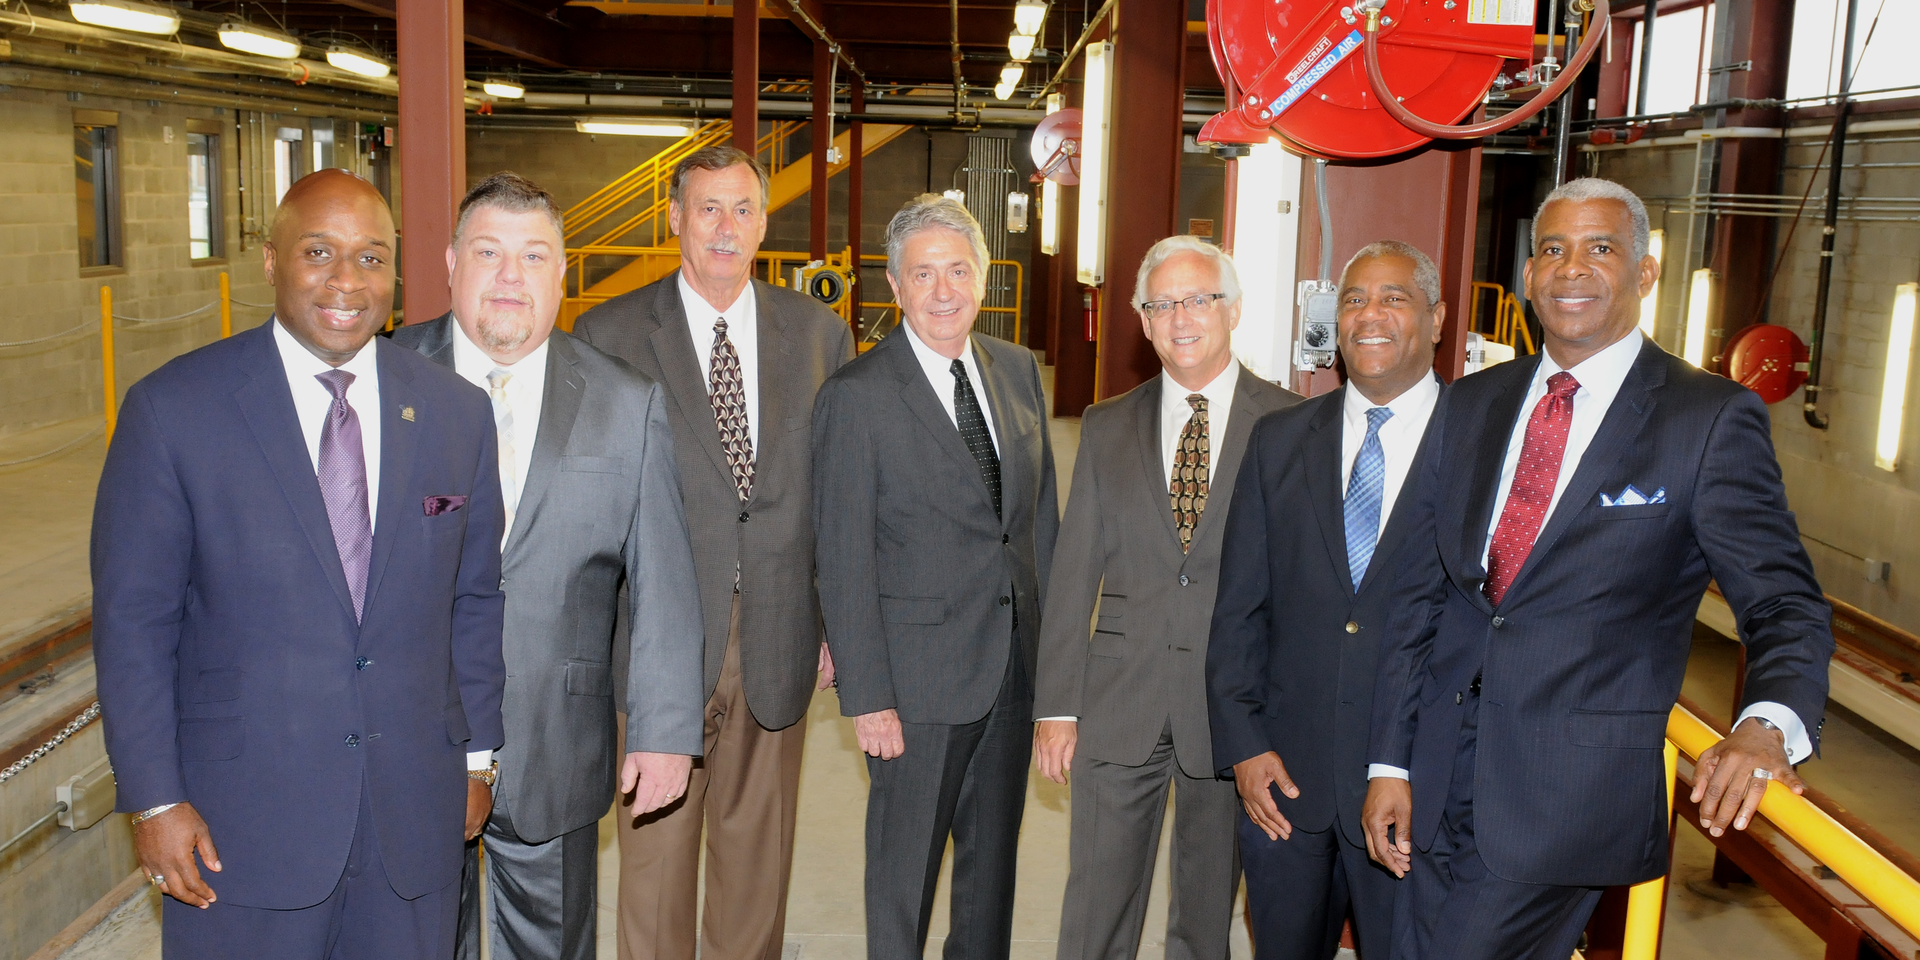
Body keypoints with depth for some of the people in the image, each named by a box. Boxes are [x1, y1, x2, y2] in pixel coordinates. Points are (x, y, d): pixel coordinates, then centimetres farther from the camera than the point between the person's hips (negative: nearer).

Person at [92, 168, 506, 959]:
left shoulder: (457, 412, 2)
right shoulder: (173, 409, -7)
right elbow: (132, 618, -5)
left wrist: (476, 753, 10)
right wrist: (153, 798, -7)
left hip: (415, 806, 3)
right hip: (243, 813, -2)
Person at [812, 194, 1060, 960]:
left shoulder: (1019, 370, 5)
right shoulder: (855, 396, -12)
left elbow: (1042, 511, 11)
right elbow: (843, 561, -12)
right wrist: (865, 696, -14)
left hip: (1016, 666, 5)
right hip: (918, 676, -5)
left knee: (995, 854, 20)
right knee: (905, 861, 10)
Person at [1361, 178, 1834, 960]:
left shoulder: (1712, 419, -5)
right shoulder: (1470, 406, 9)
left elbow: (1785, 606, -7)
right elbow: (1422, 593, 9)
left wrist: (1768, 725, -29)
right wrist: (1390, 762, 5)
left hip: (1571, 796, -5)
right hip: (1440, 782, 5)